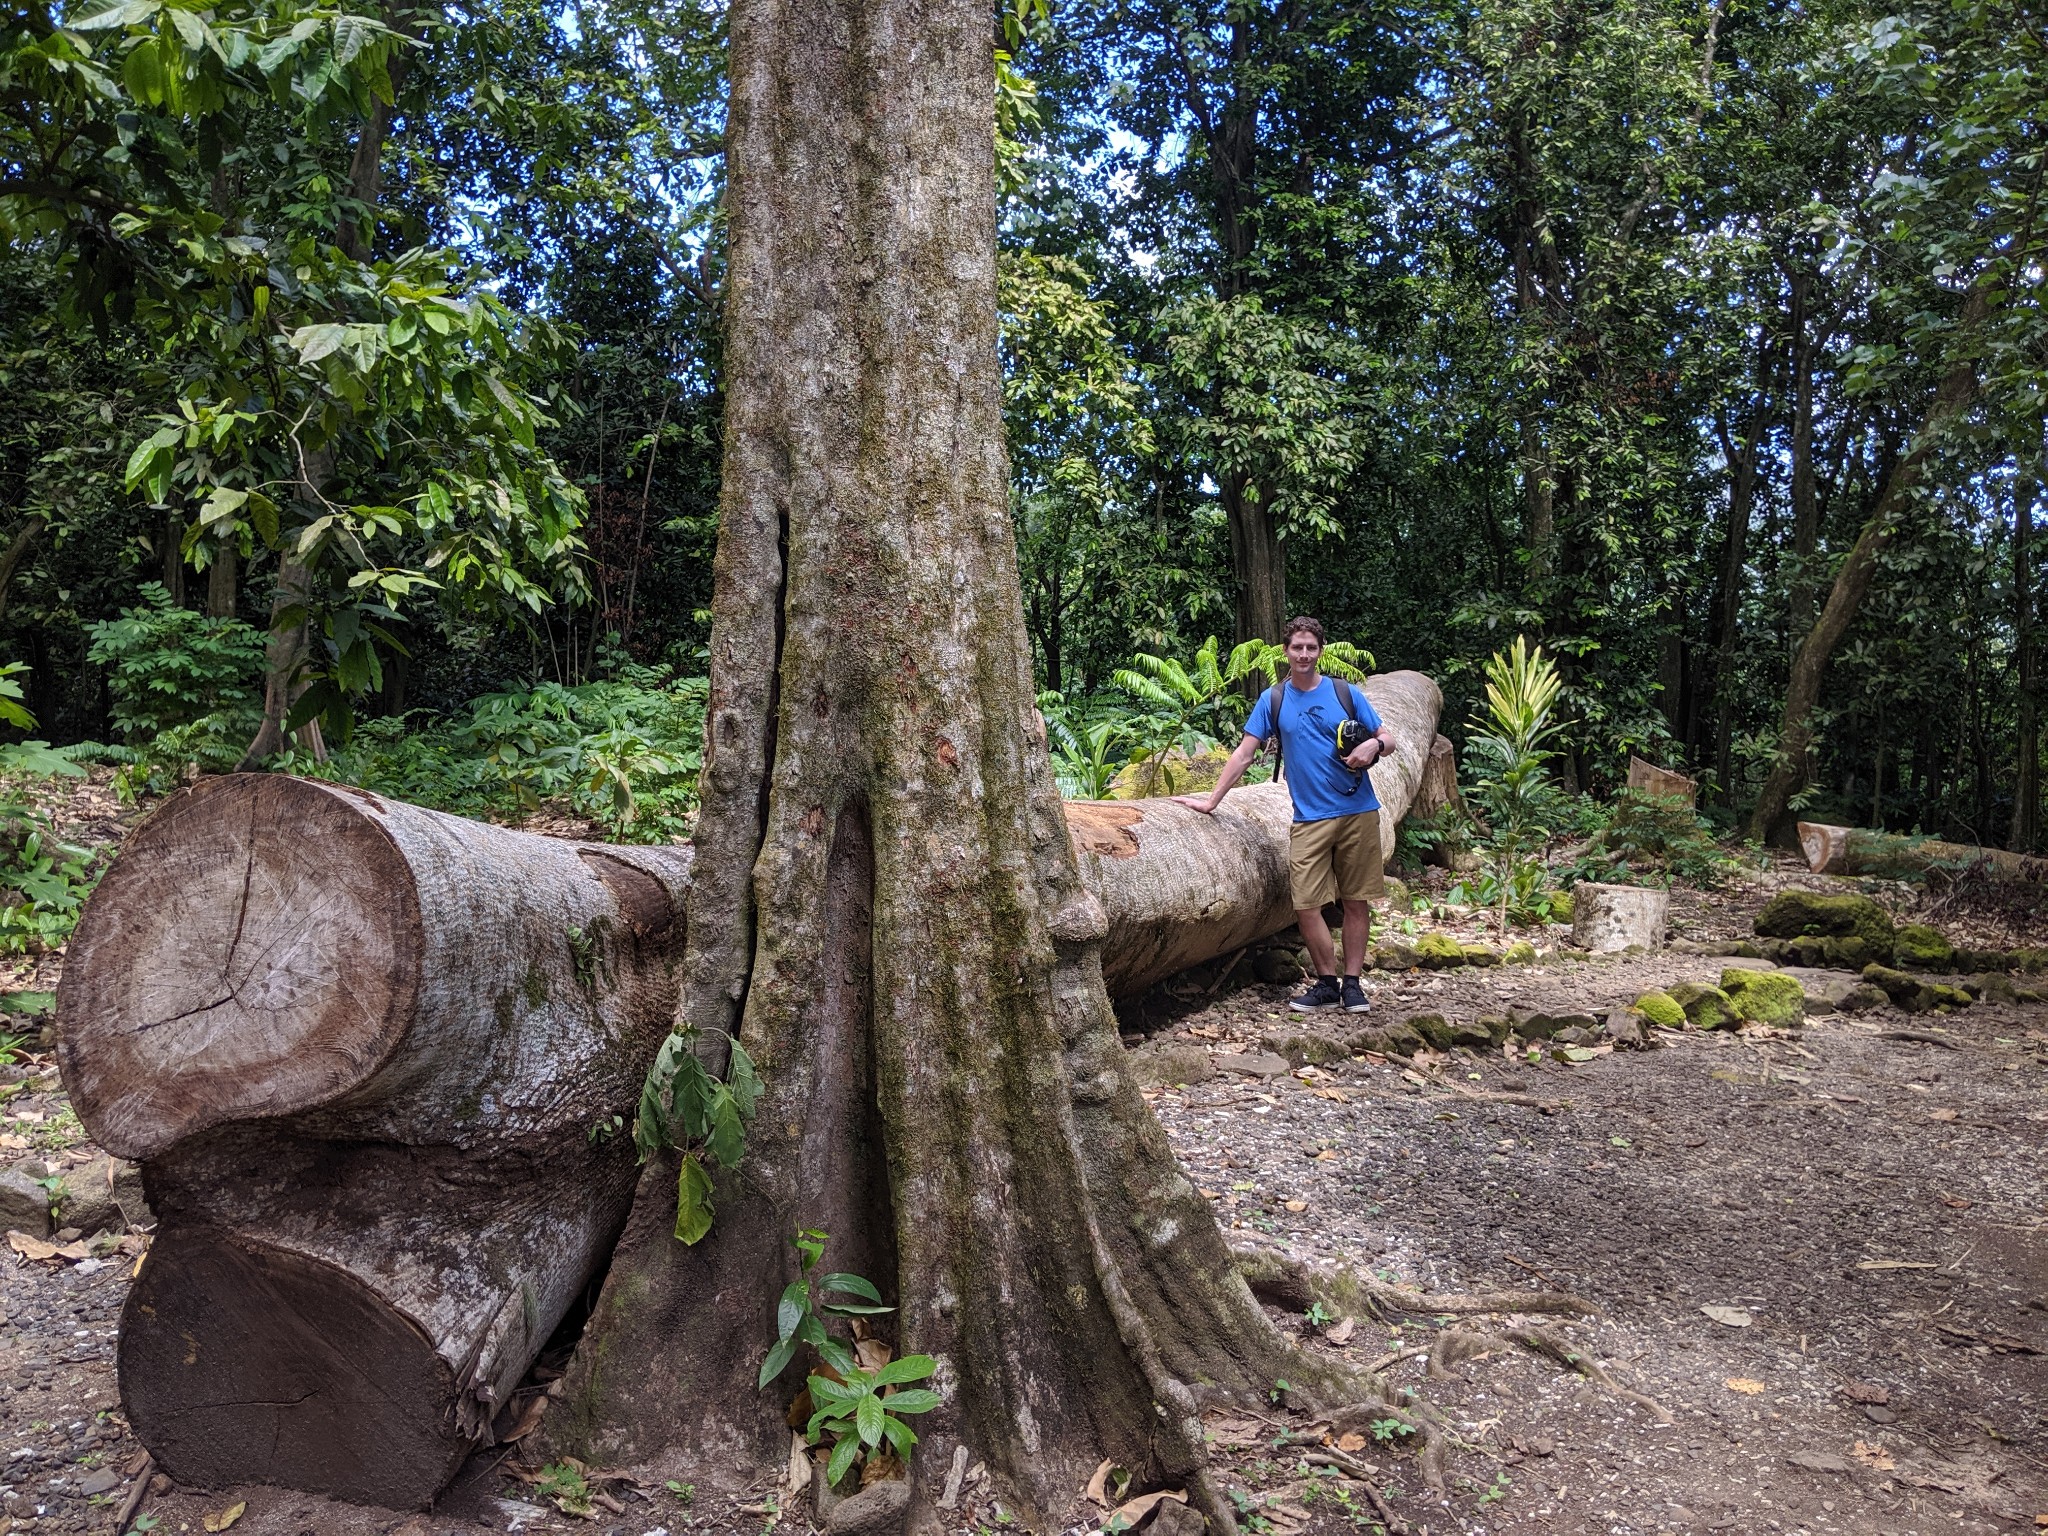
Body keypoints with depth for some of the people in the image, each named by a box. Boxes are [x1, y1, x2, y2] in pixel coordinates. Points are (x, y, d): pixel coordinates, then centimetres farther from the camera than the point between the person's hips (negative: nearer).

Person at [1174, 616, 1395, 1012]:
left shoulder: (1346, 693, 3)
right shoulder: (1273, 700, 6)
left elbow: (1388, 739, 7)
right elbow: (1244, 753, 4)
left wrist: (1373, 746, -17)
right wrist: (1212, 800, -2)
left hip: (1358, 812, 0)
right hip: (1310, 819, 0)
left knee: (1356, 902, 5)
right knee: (1306, 905, -6)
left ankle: (1352, 984, 15)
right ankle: (1326, 983, 9)